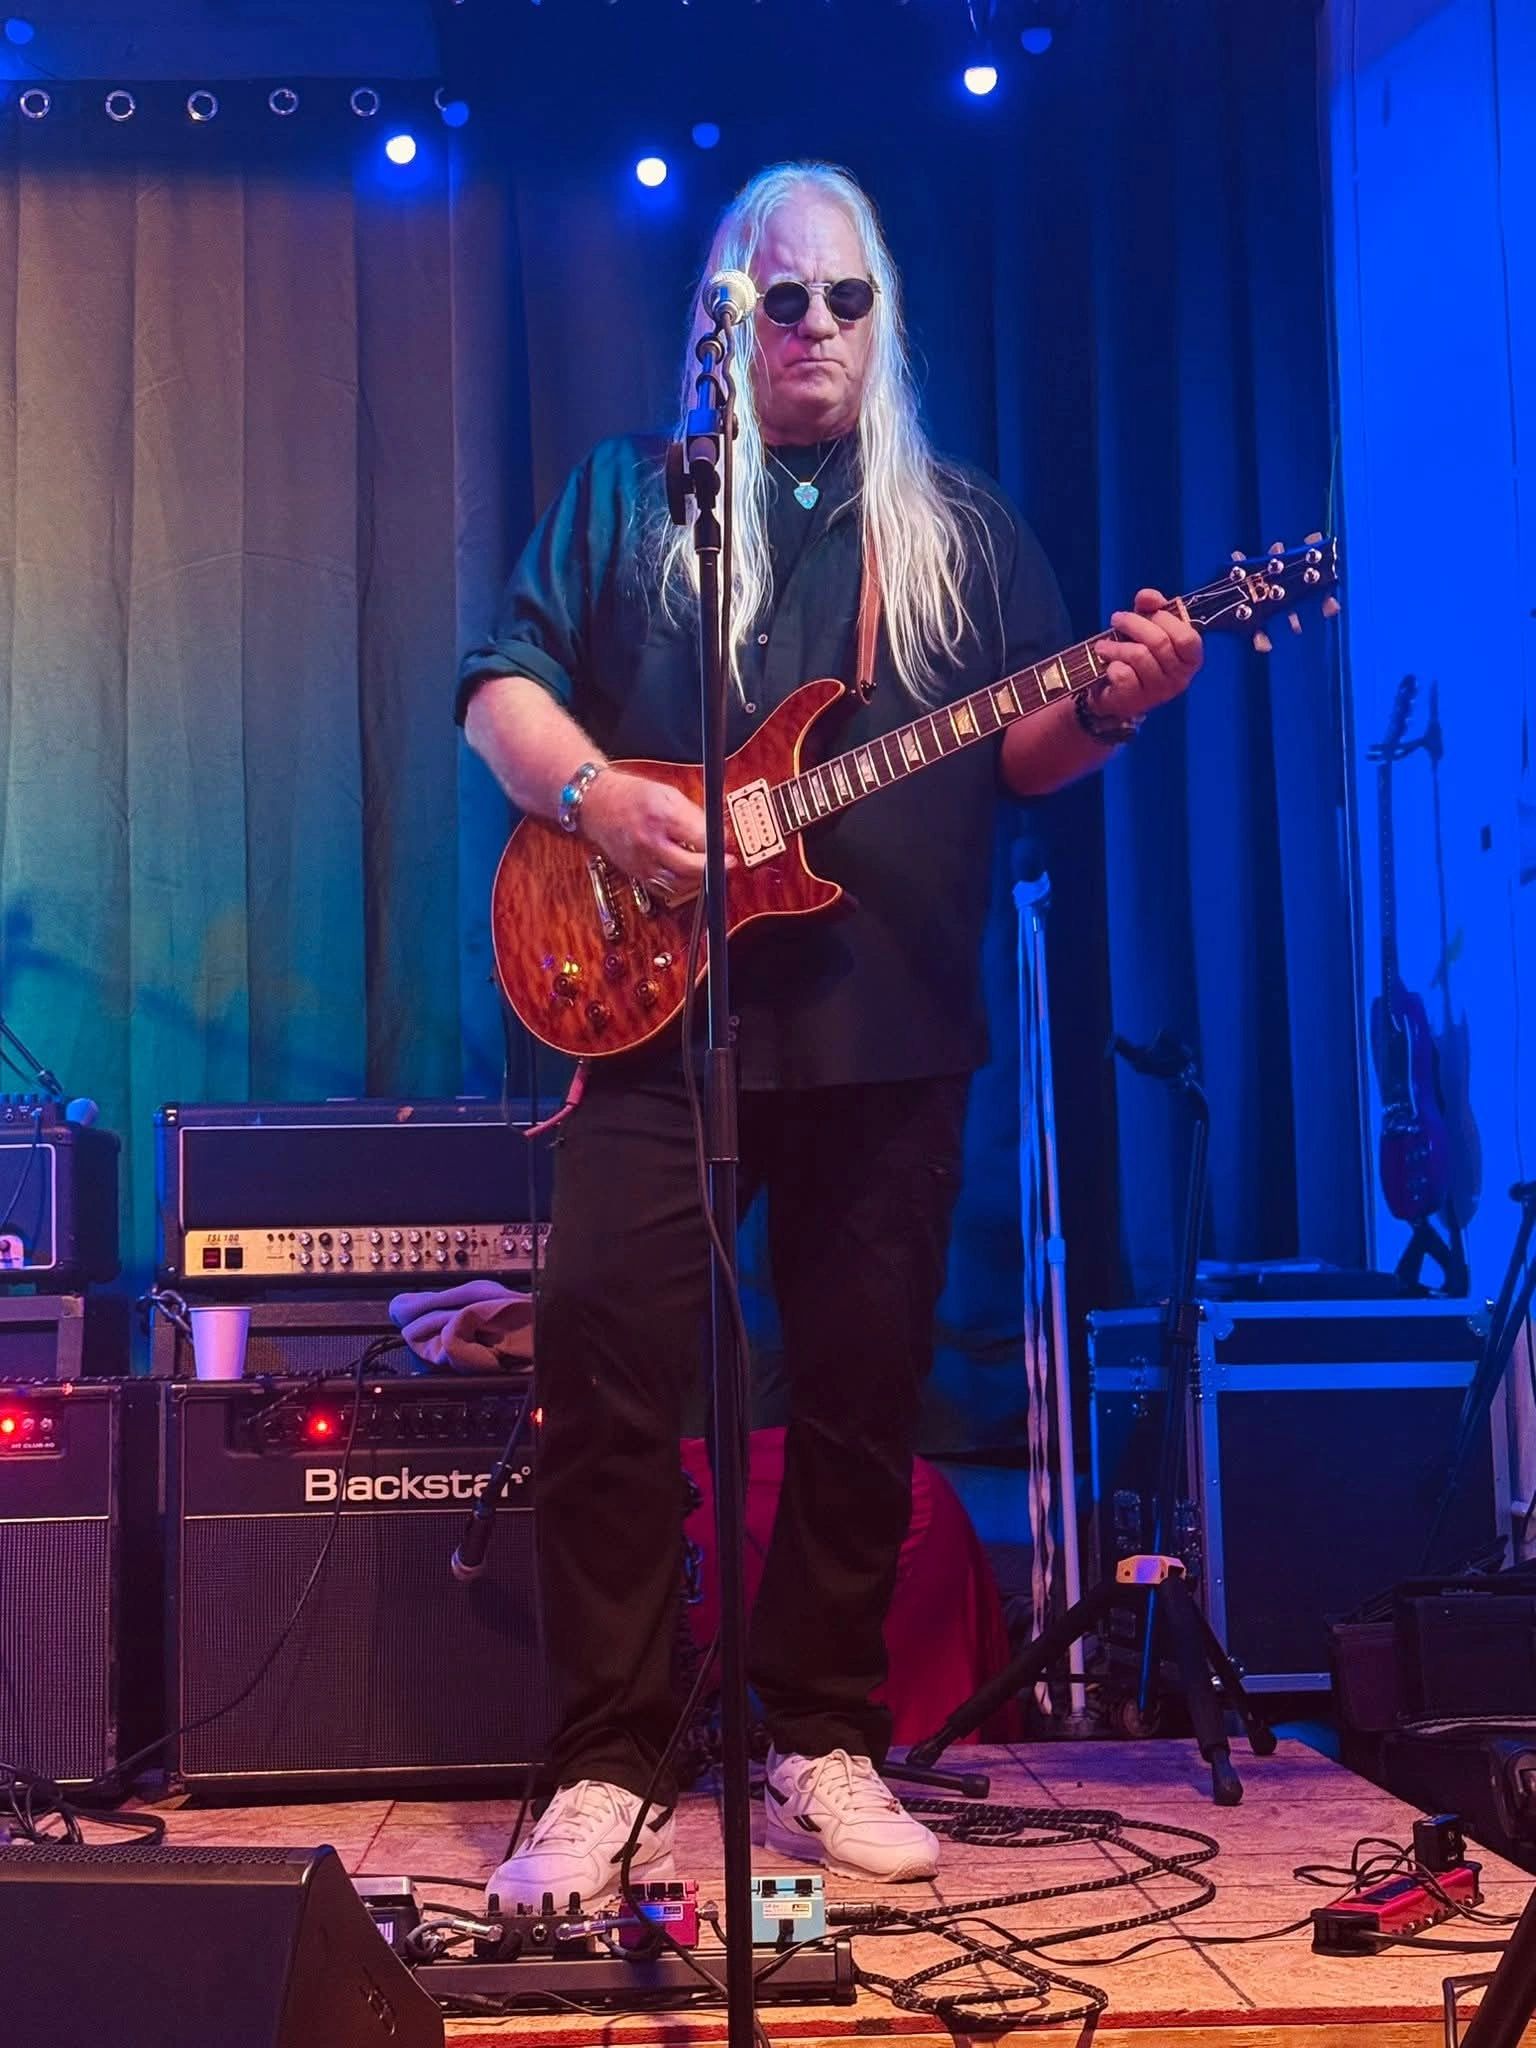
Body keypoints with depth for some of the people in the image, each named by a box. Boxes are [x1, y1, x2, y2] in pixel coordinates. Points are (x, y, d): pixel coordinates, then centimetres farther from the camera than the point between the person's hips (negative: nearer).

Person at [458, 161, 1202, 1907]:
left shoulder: (965, 529, 16)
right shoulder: (621, 498, 12)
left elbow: (1021, 755, 12)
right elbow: (499, 687, 5)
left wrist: (1108, 711, -10)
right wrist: (595, 797, -14)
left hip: (892, 1038, 2)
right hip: (660, 1012, -1)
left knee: (864, 1398, 4)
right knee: (607, 1372, -8)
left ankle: (823, 1747, 18)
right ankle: (605, 1776, 1)